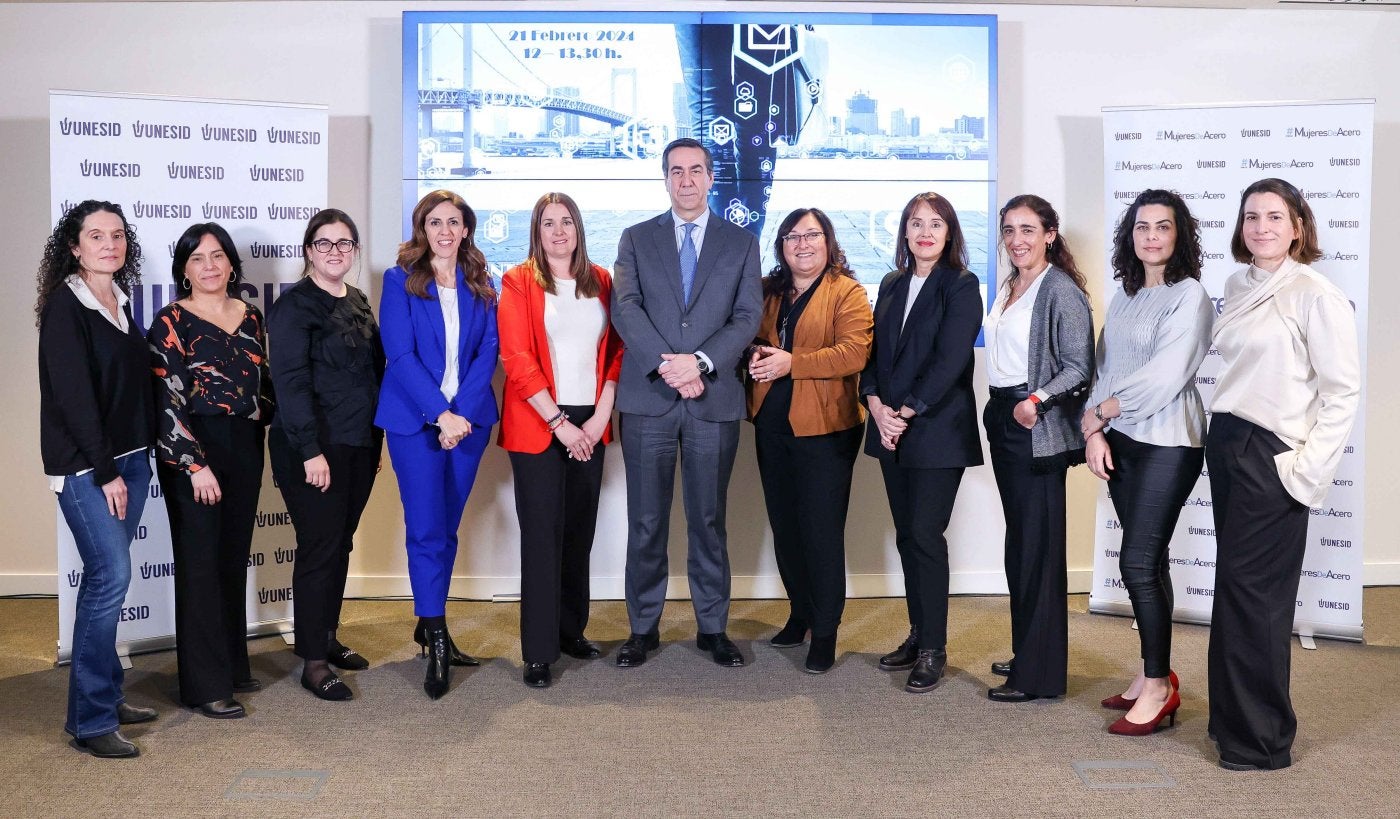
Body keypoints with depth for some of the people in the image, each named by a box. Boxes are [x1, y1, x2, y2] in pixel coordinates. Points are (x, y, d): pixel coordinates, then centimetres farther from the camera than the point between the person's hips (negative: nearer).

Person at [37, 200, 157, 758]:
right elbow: (73, 395, -13)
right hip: (84, 465, -7)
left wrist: (138, 458, 6)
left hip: (129, 457, 7)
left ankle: (106, 696, 19)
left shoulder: (122, 303, 12)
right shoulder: (64, 306, -8)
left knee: (107, 575, 10)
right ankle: (90, 720, -3)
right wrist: (104, 472, -14)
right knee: (111, 573, -11)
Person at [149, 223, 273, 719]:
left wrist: (261, 415, 1)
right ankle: (205, 684, 7)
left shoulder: (251, 317, 10)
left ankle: (233, 664, 25)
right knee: (200, 562, -1)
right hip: (193, 452, -5)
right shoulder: (172, 322, -6)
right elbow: (166, 401, -11)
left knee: (235, 559, 12)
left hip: (245, 449, 5)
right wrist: (195, 464, -17)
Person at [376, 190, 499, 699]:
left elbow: (488, 351, 1)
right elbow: (400, 354, -9)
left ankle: (429, 626, 24)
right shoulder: (399, 281, 0)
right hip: (415, 421, -3)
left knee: (447, 528, 10)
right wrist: (440, 413, -17)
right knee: (426, 531, -5)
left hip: (469, 420, 3)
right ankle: (436, 642, 2)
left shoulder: (480, 285, 10)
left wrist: (462, 412, -12)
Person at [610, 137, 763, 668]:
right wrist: (666, 364, -15)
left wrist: (701, 361, -15)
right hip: (647, 398, 0)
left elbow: (747, 316, 0)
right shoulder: (636, 239, 10)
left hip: (715, 399, 0)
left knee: (709, 520, 8)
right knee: (646, 522, 5)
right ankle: (643, 629, 17)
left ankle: (712, 628, 19)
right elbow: (625, 308, -2)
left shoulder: (742, 244, 10)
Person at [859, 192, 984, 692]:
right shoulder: (892, 285, 14)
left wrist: (906, 413, -15)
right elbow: (874, 351, 10)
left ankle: (934, 650, 5)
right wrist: (877, 406, -6)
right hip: (890, 429, 6)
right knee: (906, 536, 10)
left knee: (926, 535, -6)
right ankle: (918, 635, 22)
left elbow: (949, 360, -13)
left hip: (938, 430, -6)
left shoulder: (962, 286, -4)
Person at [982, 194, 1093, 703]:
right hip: (1002, 418, 8)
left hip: (1038, 429, -8)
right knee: (1019, 542, 13)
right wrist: (1002, 409, 13)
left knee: (1036, 546, -4)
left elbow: (1080, 366, -15)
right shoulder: (1007, 288, 14)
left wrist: (1036, 401, -27)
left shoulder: (1061, 290, -11)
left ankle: (1039, 674, 5)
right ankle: (1025, 654, 25)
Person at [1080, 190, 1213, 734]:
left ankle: (1158, 687, 6)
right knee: (1148, 561, 12)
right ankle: (1154, 674, 22)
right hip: (1121, 443, 7)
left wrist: (1098, 412, -10)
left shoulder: (1189, 296, -9)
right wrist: (1095, 433, -2)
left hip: (1167, 444, -7)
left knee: (1138, 562, -8)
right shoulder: (1124, 297, 13)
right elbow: (1105, 368, 11)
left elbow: (1163, 377, -18)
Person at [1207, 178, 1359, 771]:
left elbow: (1343, 389, -11)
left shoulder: (1316, 295, -10)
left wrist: (1308, 469, -14)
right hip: (1225, 446, 7)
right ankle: (1235, 717, 25)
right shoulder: (1238, 286, 11)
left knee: (1251, 588, -4)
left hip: (1273, 456, -7)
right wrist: (1221, 433, 12)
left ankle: (1262, 740, 10)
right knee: (1234, 584, 12)